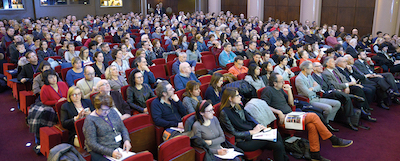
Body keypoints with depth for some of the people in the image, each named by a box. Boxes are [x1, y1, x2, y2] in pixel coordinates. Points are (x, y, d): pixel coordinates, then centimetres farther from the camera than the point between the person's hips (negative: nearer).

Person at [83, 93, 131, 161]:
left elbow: (123, 128, 18)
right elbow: (91, 144, -13)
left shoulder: (112, 112, 10)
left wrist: (127, 140, -4)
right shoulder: (90, 120, -7)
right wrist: (111, 152, -23)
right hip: (100, 152, -5)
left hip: (119, 147, 6)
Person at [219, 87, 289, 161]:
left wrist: (258, 125, -2)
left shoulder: (238, 106, 11)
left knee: (276, 134, -13)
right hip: (242, 142, -8)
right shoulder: (224, 113, -13)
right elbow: (233, 133, -15)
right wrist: (252, 132, -15)